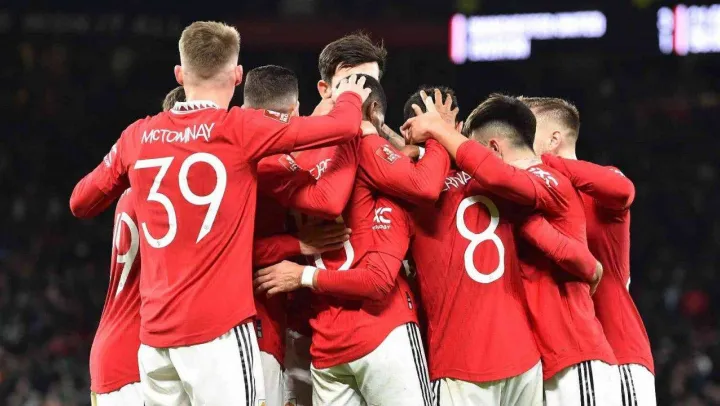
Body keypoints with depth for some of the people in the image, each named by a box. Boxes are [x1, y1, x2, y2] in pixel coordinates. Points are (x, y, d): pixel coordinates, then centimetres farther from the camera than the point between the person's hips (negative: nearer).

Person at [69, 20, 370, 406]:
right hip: (218, 328, -5)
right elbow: (343, 127, -2)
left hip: (154, 332, 5)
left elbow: (80, 202, 22)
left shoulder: (138, 136, 8)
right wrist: (349, 97, 20)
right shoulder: (239, 129, -4)